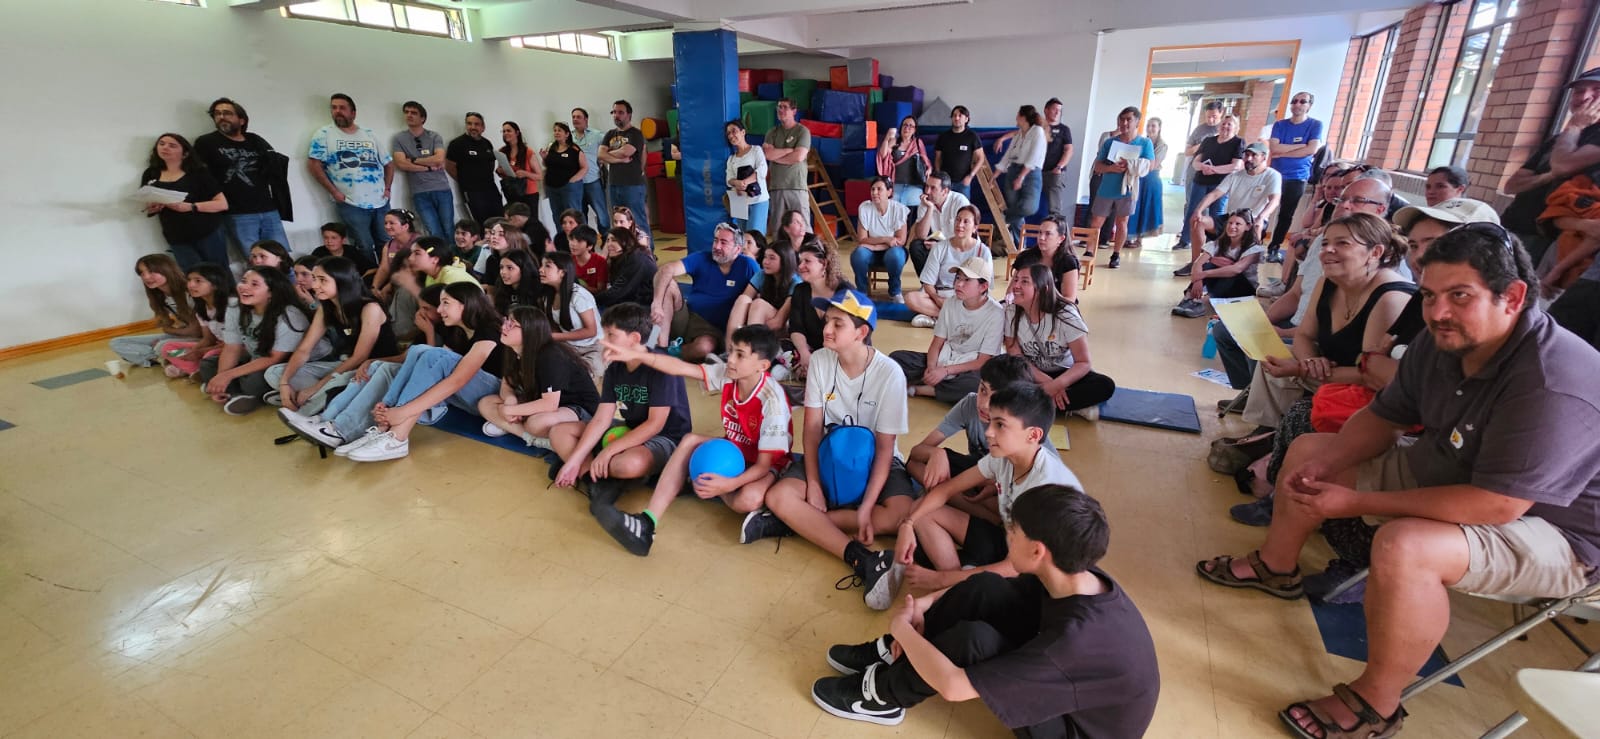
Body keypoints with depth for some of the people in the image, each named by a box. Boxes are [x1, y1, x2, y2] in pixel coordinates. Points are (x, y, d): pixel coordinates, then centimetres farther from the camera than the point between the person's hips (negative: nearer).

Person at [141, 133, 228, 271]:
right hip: (177, 240, 3)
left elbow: (222, 203, -9)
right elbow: (145, 207, 19)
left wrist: (189, 207, -21)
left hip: (208, 234, -3)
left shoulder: (197, 172, -1)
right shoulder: (151, 175, 10)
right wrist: (152, 208, -5)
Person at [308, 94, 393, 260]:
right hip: (351, 204, -4)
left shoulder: (369, 134, 14)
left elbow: (389, 163, 18)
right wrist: (333, 191, -9)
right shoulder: (324, 134, 3)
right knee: (366, 248, -5)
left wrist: (387, 188, 6)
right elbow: (313, 164, -2)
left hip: (381, 202, 4)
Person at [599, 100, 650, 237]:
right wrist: (620, 159, -10)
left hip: (633, 184, -6)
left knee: (638, 222, -6)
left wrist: (609, 155, 0)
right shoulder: (610, 134, 15)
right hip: (613, 185, 6)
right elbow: (601, 155, 2)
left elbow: (625, 152, -18)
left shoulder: (636, 134, -2)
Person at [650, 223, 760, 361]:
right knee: (669, 283, -22)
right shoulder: (701, 258, -3)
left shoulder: (747, 265, -7)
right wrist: (657, 303, -33)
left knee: (704, 347, -38)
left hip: (713, 328, -3)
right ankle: (662, 346, -26)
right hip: (686, 315, 3)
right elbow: (666, 269, -16)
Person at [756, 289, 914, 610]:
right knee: (778, 496, -23)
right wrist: (813, 483, -18)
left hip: (874, 461, -2)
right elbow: (812, 427, -8)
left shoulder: (890, 374, -20)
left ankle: (793, 522, -24)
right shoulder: (820, 360, -10)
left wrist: (866, 507, -25)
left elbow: (884, 447, -17)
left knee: (903, 511, -30)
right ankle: (862, 560, -33)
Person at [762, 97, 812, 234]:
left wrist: (776, 156, 1)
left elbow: (799, 157, -10)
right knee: (777, 227, 3)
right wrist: (790, 150, -2)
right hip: (776, 186, 4)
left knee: (803, 227, -7)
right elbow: (767, 154, -1)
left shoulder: (802, 131, 2)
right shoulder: (772, 132, 14)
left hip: (797, 186, -4)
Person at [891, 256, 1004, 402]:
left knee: (977, 384, -41)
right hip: (944, 359, 4)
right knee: (896, 357, -10)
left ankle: (916, 389, -24)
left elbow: (983, 361, -16)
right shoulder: (950, 304, -1)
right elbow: (937, 342, 2)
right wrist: (931, 368, -19)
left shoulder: (995, 313, -16)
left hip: (971, 368, -4)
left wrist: (946, 370, -23)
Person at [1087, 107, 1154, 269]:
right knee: (1096, 222, 0)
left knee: (1121, 221, 6)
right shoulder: (1109, 142, 4)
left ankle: (1116, 255, 16)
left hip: (1127, 189, -1)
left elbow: (1147, 166, -5)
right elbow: (1097, 166, 1)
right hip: (1106, 189, 1)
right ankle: (1089, 253, 5)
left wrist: (1128, 164, -20)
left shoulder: (1145, 143, 0)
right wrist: (1111, 168, -19)